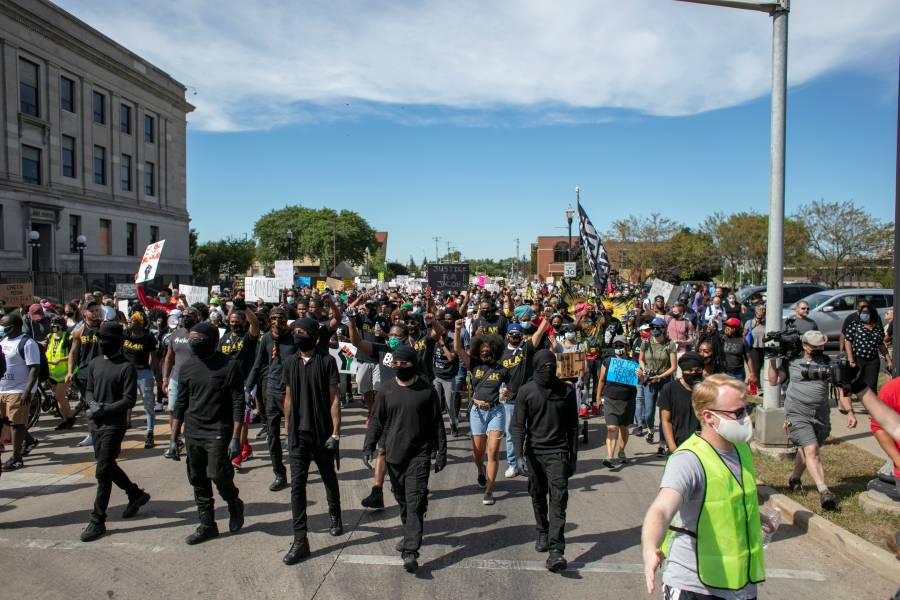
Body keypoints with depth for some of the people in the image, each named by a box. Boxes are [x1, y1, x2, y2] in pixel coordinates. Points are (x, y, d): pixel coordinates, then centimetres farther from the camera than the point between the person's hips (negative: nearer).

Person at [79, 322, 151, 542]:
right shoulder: (94, 363, 9)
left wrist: (105, 409, -20)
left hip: (114, 425, -7)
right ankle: (136, 494, 37)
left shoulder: (127, 367, -11)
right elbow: (89, 389, 16)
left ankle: (98, 521, 4)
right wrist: (92, 404, -5)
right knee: (108, 466, 17)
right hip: (96, 424, 7)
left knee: (103, 472, -5)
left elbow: (129, 400, -14)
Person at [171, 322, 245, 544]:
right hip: (192, 433, 5)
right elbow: (181, 403, 12)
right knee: (198, 481, 9)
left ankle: (234, 505, 18)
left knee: (218, 475, -12)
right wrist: (174, 437, 12)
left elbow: (238, 404, -10)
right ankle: (207, 525, 23)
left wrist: (236, 438, -15)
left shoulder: (229, 366, -11)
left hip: (218, 432, -5)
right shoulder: (187, 367, 5)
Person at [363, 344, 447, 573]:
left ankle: (410, 551, -11)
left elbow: (437, 423, 2)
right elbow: (376, 421, 7)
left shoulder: (427, 390, -3)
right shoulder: (386, 390, 4)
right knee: (402, 500, 15)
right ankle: (411, 535, 36)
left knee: (415, 502, -10)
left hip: (419, 454, -3)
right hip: (393, 454, 3)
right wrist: (369, 446, -4)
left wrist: (441, 452, 2)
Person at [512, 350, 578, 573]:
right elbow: (518, 426, -3)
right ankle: (543, 533, 38)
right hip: (534, 452, 1)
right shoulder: (526, 391, -3)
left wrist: (573, 458, 8)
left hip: (558, 452, -1)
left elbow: (572, 426, 7)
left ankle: (556, 550, -12)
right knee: (538, 497, 15)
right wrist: (519, 456, -14)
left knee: (558, 500, -10)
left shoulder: (567, 390, -1)